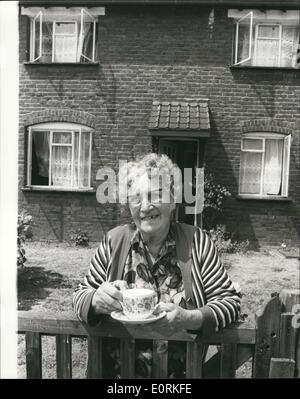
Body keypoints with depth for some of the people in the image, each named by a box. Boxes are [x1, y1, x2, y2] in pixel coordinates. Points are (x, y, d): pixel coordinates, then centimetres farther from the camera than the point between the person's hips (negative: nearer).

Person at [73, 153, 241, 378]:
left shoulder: (196, 241, -4)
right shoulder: (114, 242, 0)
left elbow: (230, 301, -2)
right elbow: (80, 297, 5)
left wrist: (190, 319, -20)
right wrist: (96, 300, -17)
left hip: (182, 369, -1)